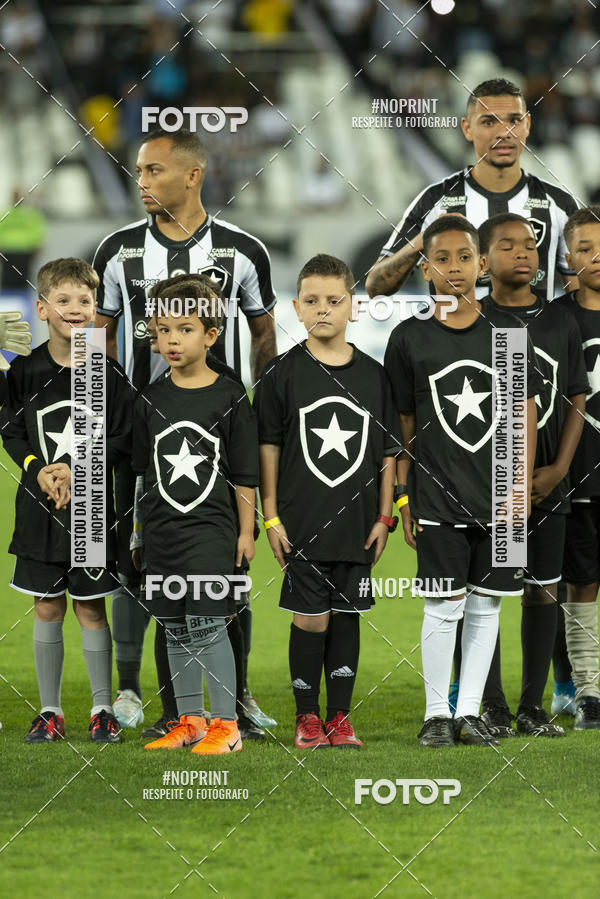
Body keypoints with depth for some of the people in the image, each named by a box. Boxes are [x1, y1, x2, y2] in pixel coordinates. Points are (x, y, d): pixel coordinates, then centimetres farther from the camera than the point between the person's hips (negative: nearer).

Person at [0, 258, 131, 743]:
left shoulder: (108, 374, -5)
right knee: (47, 608, 7)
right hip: (40, 506, 2)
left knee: (91, 608, 3)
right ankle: (50, 711, 16)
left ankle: (103, 709, 13)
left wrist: (79, 473, -17)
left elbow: (122, 441, -5)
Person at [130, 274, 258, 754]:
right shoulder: (151, 400, 7)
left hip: (212, 529, -5)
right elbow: (143, 474, 14)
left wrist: (246, 533, -2)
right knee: (176, 629, 8)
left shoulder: (229, 398, -4)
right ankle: (191, 721, 17)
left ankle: (226, 724, -5)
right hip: (163, 531, 5)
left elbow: (244, 475, -1)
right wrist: (138, 532, 14)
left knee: (207, 624, -10)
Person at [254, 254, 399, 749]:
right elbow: (268, 447, 0)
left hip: (357, 523, 2)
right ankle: (307, 717, 10)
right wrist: (271, 517, -4)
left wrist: (384, 516, 5)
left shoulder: (373, 375, 5)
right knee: (310, 618, -1)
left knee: (347, 615, 7)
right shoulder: (283, 373, -2)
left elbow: (387, 452, 9)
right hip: (303, 522, -2)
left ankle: (340, 716, 14)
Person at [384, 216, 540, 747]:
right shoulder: (409, 339, 1)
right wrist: (404, 496, 2)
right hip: (438, 497, -2)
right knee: (444, 605, -2)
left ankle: (470, 711, 14)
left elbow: (525, 412, 6)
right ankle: (437, 712, 9)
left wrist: (521, 485, 0)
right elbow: (404, 425, 5)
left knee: (485, 604, 6)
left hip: (498, 497, 2)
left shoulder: (506, 331, 4)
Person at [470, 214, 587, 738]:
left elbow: (576, 402, 7)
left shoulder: (560, 324, 7)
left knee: (543, 591, 4)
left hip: (547, 483, 3)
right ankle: (493, 708, 6)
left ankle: (532, 707, 11)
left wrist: (557, 469, -5)